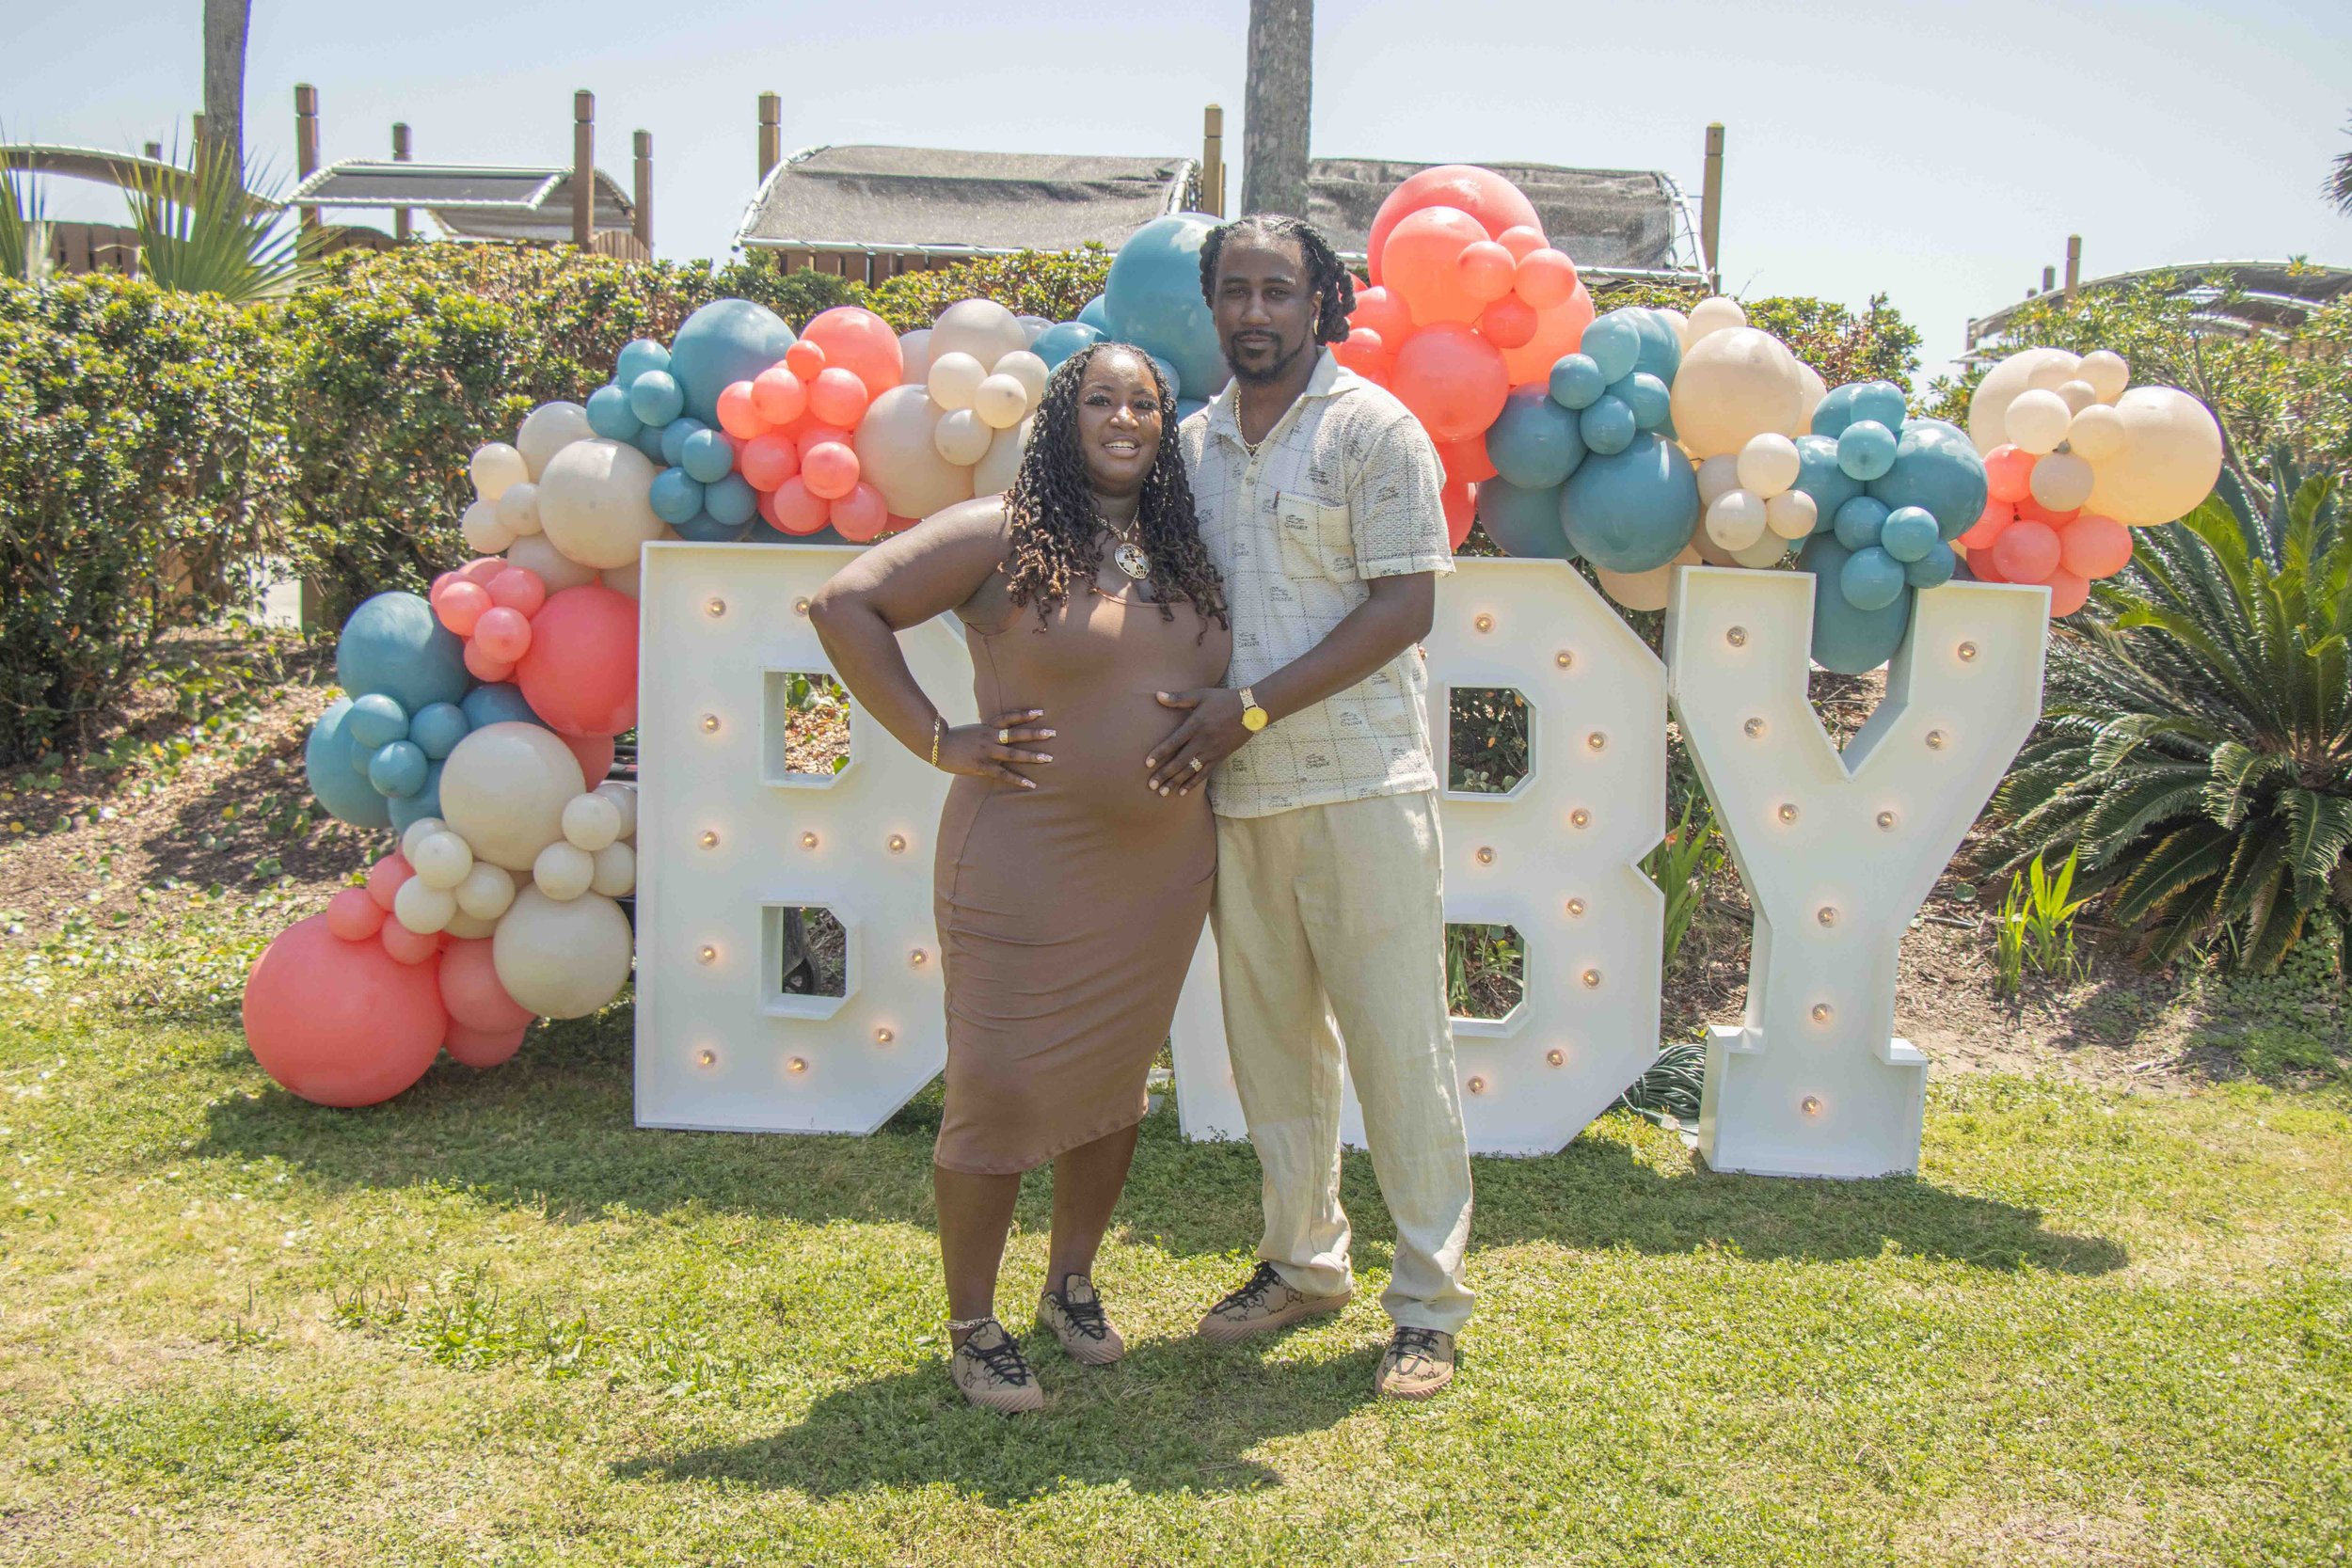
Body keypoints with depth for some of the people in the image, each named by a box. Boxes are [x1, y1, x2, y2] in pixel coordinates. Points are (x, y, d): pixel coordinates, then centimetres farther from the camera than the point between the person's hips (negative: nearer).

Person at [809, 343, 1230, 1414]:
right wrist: (939, 741, -14)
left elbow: (1222, 681, 27)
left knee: (1114, 1081, 15)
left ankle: (1072, 1285, 35)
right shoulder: (1002, 534, -8)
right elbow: (846, 604, -12)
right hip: (1027, 869, -6)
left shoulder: (1185, 556, 9)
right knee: (999, 1092, 0)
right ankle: (972, 1329, 16)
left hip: (1164, 870, 6)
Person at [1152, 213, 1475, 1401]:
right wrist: (1191, 725, 3)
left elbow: (1405, 606, -10)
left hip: (1359, 782, -5)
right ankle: (1303, 1260, 29)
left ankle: (1430, 1301, 9)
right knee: (1269, 1034, 13)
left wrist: (1251, 708, -14)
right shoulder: (1196, 443, 13)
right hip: (1237, 787, 6)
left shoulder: (1373, 429, -4)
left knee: (1396, 1038, -2)